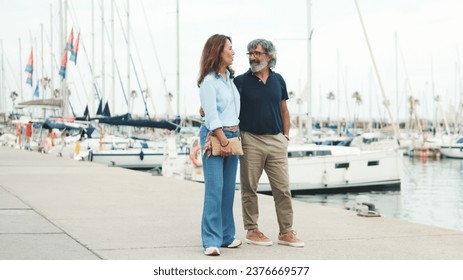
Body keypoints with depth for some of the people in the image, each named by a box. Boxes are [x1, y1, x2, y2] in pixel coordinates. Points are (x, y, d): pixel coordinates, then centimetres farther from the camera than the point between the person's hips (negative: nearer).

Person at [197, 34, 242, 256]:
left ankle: (226, 235, 14)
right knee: (214, 188, -10)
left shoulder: (230, 78, 14)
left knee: (229, 188, 7)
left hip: (233, 135, 8)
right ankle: (211, 241, -10)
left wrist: (235, 136, 14)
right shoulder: (209, 81, -10)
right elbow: (212, 116, -14)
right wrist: (223, 141, -15)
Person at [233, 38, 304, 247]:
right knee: (249, 189, 4)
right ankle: (252, 230, 15)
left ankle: (286, 232, 9)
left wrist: (285, 135, 9)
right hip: (250, 141, -3)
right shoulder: (241, 81, -1)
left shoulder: (278, 80, 9)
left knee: (283, 188, 2)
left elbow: (284, 111, 16)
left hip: (276, 140, 3)